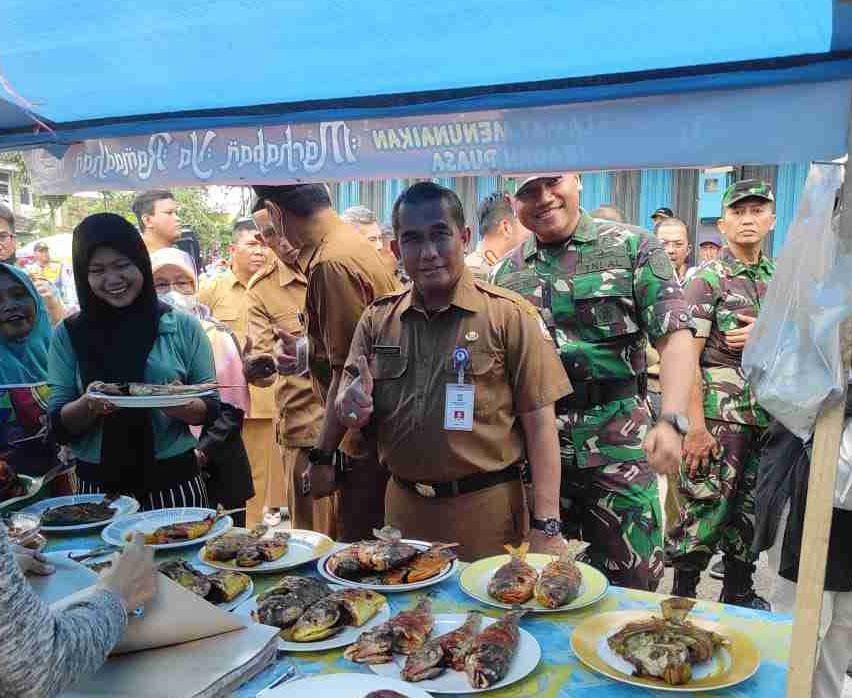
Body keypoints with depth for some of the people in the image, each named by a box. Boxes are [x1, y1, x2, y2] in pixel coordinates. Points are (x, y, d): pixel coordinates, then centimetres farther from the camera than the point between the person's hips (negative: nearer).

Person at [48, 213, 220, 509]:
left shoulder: (183, 327, -2)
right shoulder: (68, 334, 0)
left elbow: (211, 409, 0)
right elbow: (58, 425, 0)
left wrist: (182, 406, -21)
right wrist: (88, 405, -20)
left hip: (175, 484, 0)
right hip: (99, 488, 1)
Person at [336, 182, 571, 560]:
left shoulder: (509, 315, -8)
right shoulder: (377, 320, 4)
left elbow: (539, 423, -10)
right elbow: (350, 404, 10)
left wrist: (545, 526, -13)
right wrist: (352, 405, -14)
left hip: (487, 512, -3)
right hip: (402, 507, 4)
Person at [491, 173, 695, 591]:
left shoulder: (633, 248, -3)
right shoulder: (506, 273, 7)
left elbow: (675, 337, -11)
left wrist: (671, 420, -24)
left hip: (619, 440, -3)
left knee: (633, 579, 6)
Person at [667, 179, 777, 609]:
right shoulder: (708, 278, -6)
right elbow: (685, 356, -12)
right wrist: (695, 426, -19)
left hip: (768, 414, 6)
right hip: (719, 413, -6)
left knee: (750, 508, 15)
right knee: (705, 508, -4)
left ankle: (738, 593, 31)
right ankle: (682, 598, 13)